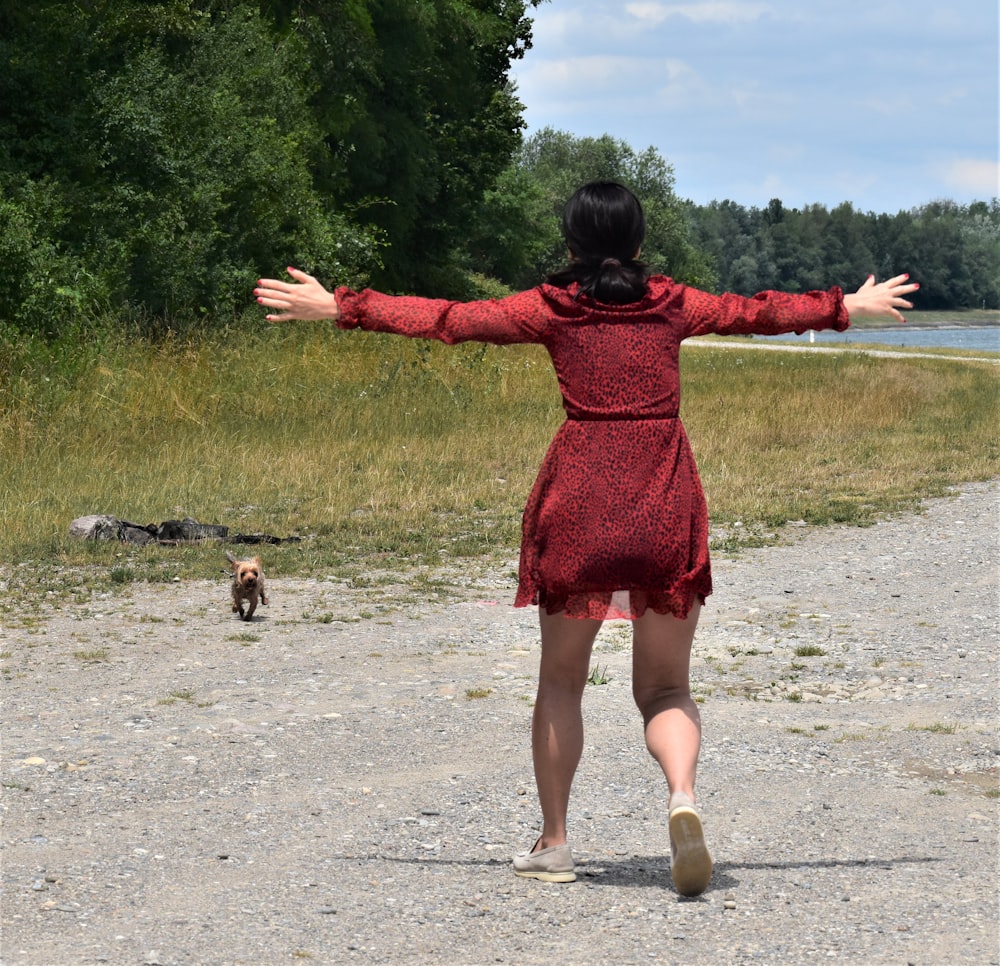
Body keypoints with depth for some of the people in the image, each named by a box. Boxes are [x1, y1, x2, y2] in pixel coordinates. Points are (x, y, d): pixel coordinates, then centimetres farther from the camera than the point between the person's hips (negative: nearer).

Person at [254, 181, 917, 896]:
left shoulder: (552, 308, 4)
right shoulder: (673, 304, 9)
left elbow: (444, 318, 6)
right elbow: (760, 312, 22)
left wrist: (338, 308, 14)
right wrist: (850, 306, 38)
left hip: (578, 495, -1)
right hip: (666, 500, 1)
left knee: (561, 679, 14)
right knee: (665, 686, 7)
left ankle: (555, 842, 15)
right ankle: (682, 797, -21)